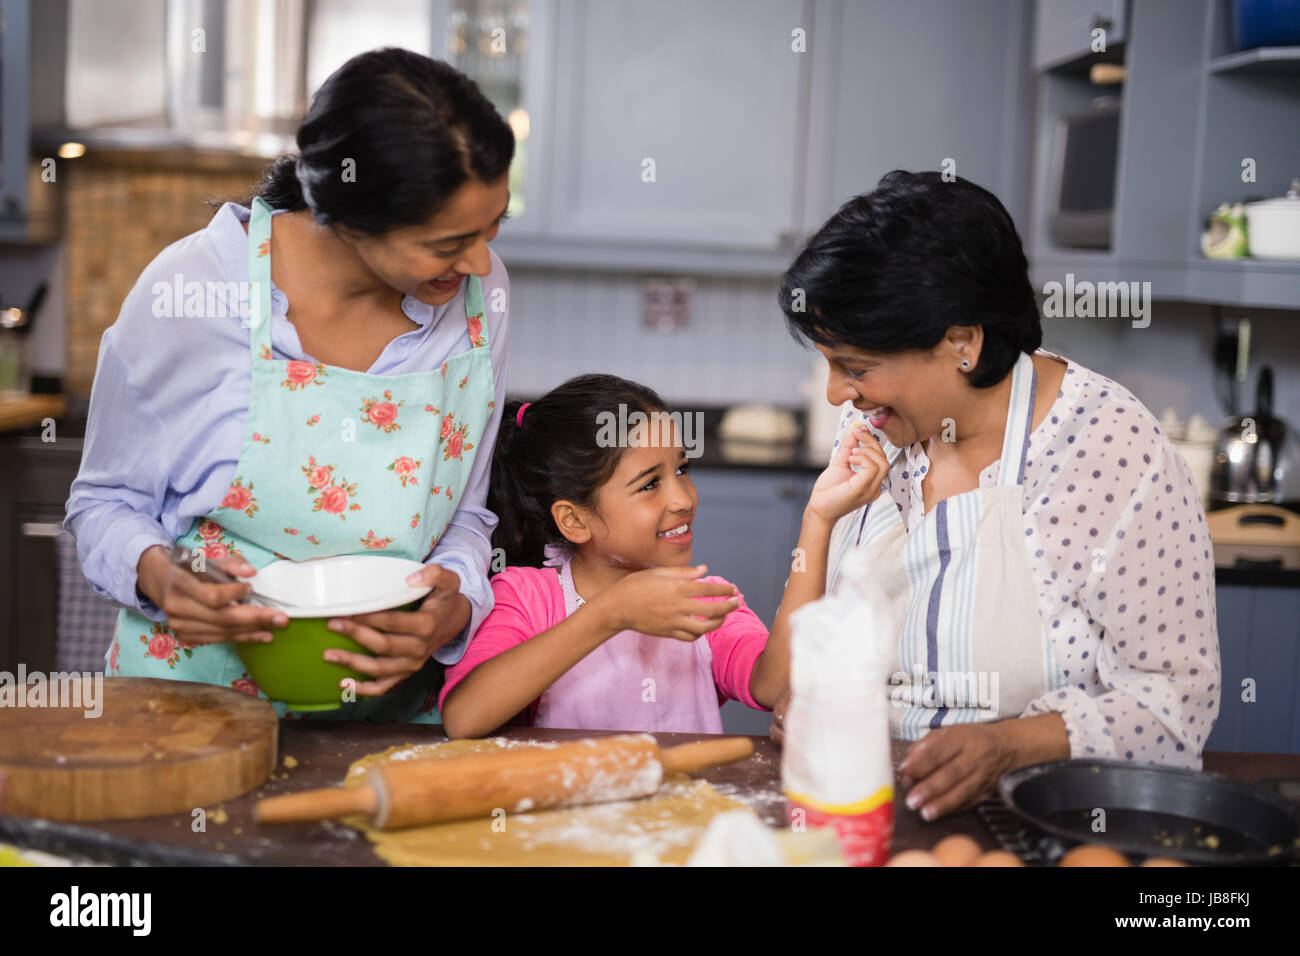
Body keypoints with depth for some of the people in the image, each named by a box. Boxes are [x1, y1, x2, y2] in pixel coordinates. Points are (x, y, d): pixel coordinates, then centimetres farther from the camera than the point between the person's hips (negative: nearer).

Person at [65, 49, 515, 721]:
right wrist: (158, 575, -20)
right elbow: (104, 502, 1)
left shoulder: (478, 290, -4)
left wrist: (454, 603, -16)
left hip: (391, 705, 3)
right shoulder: (187, 291, -13)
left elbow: (464, 513, 5)